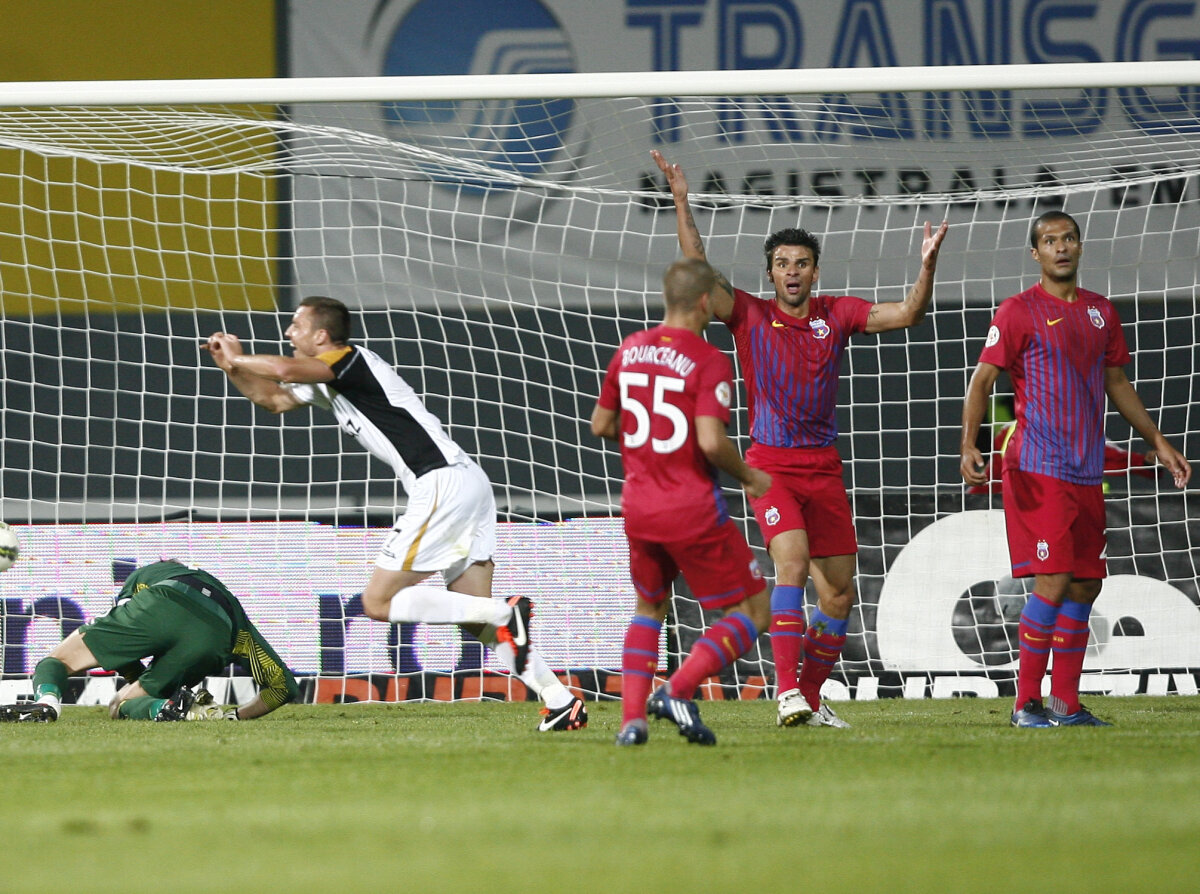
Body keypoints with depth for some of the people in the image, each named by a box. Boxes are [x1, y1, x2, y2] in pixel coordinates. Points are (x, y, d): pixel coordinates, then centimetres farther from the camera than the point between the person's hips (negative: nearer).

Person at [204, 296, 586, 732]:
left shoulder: (351, 360, -7)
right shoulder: (326, 382, 22)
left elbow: (286, 370, -24)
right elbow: (275, 398, 36)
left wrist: (238, 357, -6)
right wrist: (233, 366, 20)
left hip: (443, 482, -10)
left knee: (379, 602, -9)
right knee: (474, 619, 7)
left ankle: (505, 614, -19)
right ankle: (561, 701, 0)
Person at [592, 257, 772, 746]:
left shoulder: (629, 351, 6)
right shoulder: (709, 362, -13)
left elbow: (600, 425, 12)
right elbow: (711, 441, -23)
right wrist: (749, 476, -6)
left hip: (638, 508, 6)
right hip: (694, 512, -6)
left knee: (649, 608, 25)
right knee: (752, 611, 5)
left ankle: (632, 715, 10)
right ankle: (678, 690, -12)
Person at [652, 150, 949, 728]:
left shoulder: (836, 315, 6)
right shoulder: (750, 316, 0)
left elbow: (906, 314, 1)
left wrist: (927, 266, -16)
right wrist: (682, 203, -17)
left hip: (823, 468, 4)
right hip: (771, 464, -4)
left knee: (839, 592, 2)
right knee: (792, 560, -25)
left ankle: (812, 697, 17)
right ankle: (787, 691, -27)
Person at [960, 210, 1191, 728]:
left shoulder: (1101, 312, 15)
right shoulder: (1019, 312, -4)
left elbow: (1116, 384, 24)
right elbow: (982, 379, -7)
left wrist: (1158, 443, 23)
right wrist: (968, 445, -19)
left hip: (1087, 471, 7)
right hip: (1038, 467, -7)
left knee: (1086, 585, 6)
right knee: (1054, 582, -13)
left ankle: (1066, 703, 13)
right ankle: (1026, 703, -6)